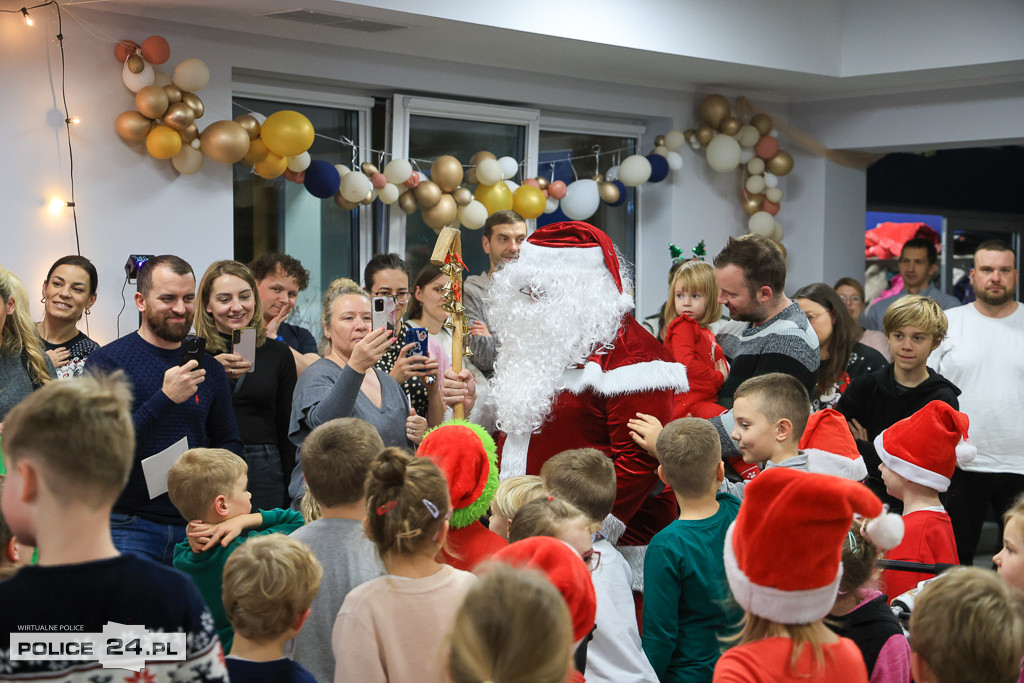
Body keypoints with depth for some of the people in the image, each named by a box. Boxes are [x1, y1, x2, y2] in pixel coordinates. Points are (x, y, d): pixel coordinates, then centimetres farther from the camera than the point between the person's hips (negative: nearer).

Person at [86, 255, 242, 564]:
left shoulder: (209, 367, 9)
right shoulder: (108, 361, -5)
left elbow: (229, 443, 18)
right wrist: (165, 398, -22)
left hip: (195, 526, 4)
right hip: (130, 525, -4)